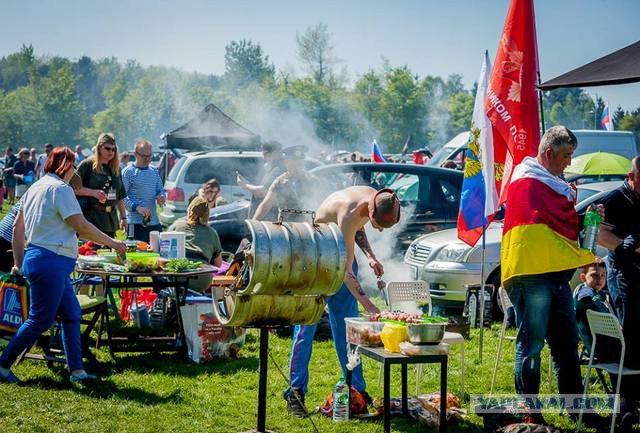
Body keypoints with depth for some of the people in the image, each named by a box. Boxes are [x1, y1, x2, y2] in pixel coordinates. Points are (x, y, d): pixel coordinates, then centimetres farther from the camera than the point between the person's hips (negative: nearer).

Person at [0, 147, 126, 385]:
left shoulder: (35, 187, 15)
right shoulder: (60, 189, -13)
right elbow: (81, 227, -17)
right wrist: (112, 243, -8)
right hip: (50, 261, -10)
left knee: (72, 314, 10)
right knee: (40, 320, -3)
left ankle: (76, 370, 9)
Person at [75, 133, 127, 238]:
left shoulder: (116, 168, 17)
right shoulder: (87, 165, -1)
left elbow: (120, 196, 20)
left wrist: (123, 217, 16)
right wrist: (93, 192, -18)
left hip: (110, 220, 6)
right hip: (91, 217, -6)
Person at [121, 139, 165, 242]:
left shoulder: (154, 171, 16)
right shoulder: (128, 172, -3)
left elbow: (160, 190, 23)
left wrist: (161, 197, -1)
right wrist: (136, 207, -24)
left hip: (154, 222, 6)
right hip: (136, 223, -6)